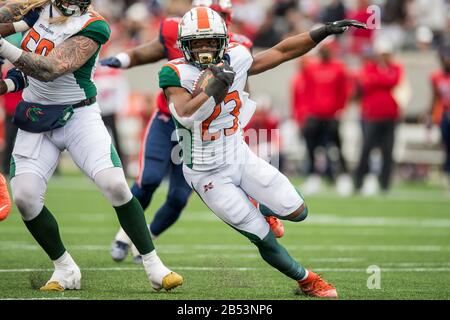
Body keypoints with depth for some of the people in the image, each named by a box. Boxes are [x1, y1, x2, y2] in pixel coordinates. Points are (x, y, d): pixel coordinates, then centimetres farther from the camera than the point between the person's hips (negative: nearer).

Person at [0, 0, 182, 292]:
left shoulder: (92, 28, -18)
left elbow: (50, 70, -27)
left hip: (79, 116, -4)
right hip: (36, 116, 4)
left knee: (115, 185, -19)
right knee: (24, 197, -10)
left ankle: (154, 267, -5)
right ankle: (65, 270, 10)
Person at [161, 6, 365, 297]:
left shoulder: (235, 60, -3)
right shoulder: (175, 74, -18)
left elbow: (282, 52, 5)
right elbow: (186, 116, -33)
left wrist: (325, 31, 0)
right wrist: (216, 84, -36)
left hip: (241, 157, 5)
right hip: (209, 174, -5)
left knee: (297, 212, 1)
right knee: (265, 239, -2)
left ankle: (259, 210, 32)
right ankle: (306, 280, 21)